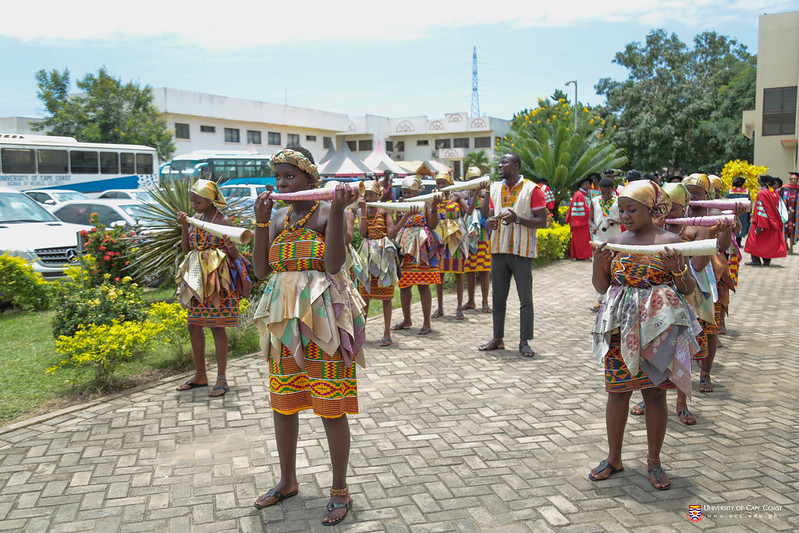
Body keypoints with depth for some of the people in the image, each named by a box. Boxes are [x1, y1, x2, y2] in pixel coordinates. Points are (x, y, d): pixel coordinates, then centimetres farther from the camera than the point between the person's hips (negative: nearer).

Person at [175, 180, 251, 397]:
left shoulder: (223, 221, -9)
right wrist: (185, 225, -3)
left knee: (217, 326, -4)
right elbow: (186, 248, 8)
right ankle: (200, 375, 23)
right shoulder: (196, 219, 10)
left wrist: (230, 245, -30)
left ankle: (221, 379, 4)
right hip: (198, 279, 7)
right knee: (194, 325, 10)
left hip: (217, 280, -7)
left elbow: (235, 255, -9)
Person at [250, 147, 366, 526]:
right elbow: (260, 270, 2)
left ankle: (340, 491, 16)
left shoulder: (326, 213, -6)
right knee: (282, 404, 14)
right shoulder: (277, 218, 10)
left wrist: (337, 210, -27)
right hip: (284, 320, 6)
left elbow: (333, 263, -21)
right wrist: (261, 222, -5)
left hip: (323, 317, -6)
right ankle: (288, 481, 34)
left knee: (332, 407, 0)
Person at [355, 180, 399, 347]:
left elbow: (391, 232, -7)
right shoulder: (361, 211, 10)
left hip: (384, 253, -3)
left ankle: (387, 332, 5)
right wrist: (363, 210, -8)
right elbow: (363, 232, -5)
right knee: (364, 292, 6)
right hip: (367, 254, 3)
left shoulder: (384, 210, -1)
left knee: (386, 294, 0)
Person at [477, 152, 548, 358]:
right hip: (499, 249, 5)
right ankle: (498, 338, 20)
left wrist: (517, 219, -20)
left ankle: (524, 342, 8)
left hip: (522, 251, -5)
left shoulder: (531, 189, -4)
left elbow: (542, 221, -7)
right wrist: (490, 223, -8)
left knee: (525, 298, 0)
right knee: (498, 296, 10)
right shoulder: (494, 189, 12)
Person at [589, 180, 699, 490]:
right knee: (617, 392, 7)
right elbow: (601, 287, 11)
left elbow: (688, 290, 0)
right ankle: (614, 458, 22)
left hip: (657, 328, -3)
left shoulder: (669, 241, -2)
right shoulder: (616, 242, 7)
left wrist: (678, 269, -19)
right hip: (621, 327, 3)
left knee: (655, 393, 5)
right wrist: (599, 262, -7)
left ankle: (654, 462, 22)